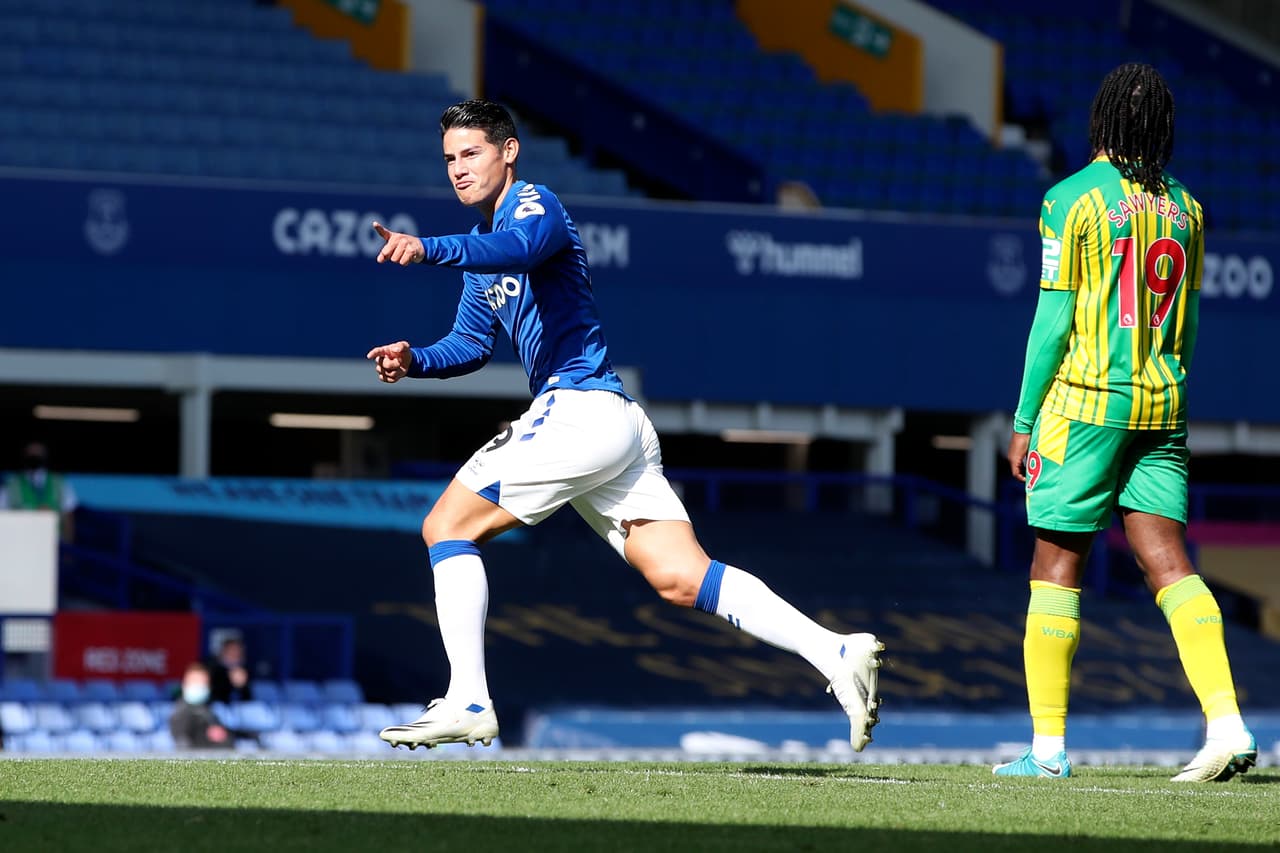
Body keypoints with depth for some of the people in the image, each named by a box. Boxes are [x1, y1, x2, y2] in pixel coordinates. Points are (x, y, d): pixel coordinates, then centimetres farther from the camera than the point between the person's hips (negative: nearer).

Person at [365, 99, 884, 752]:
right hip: (616, 427, 9)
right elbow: (470, 345, 29)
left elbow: (522, 247, -30)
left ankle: (468, 703, -10)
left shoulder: (533, 204, -5)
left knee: (447, 526, -5)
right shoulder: (482, 242, 25)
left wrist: (429, 249, -44)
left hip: (579, 407, -9)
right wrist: (414, 361, 9)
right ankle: (836, 653, -12)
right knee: (682, 579, -2)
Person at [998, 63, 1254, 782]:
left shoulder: (1073, 200, -7)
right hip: (1162, 405, 5)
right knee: (1170, 565, 1)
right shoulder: (1184, 208, 10)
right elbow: (1187, 326, 15)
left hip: (1085, 400, -5)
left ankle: (1048, 745, 3)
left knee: (1057, 568, 2)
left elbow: (1054, 320, -9)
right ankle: (1226, 722, -15)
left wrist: (1024, 420, -3)